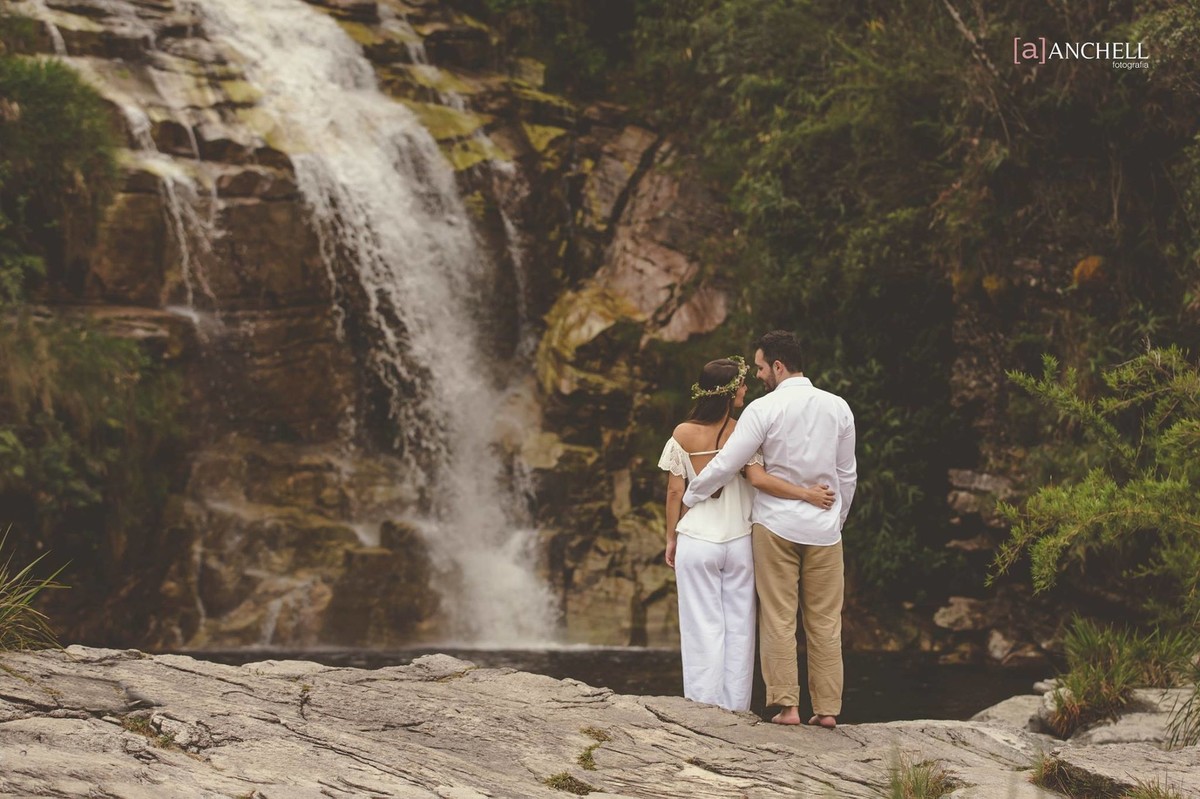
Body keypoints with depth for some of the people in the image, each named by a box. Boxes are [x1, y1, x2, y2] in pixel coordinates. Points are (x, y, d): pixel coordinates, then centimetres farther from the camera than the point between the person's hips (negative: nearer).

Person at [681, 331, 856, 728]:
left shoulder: (764, 409, -9)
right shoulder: (838, 407, 3)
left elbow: (725, 465, -9)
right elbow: (847, 474, 10)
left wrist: (687, 500, 5)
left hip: (775, 525, -3)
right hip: (823, 530, 3)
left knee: (778, 618, 1)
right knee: (825, 621, 6)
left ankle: (786, 704, -3)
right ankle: (827, 708, 5)